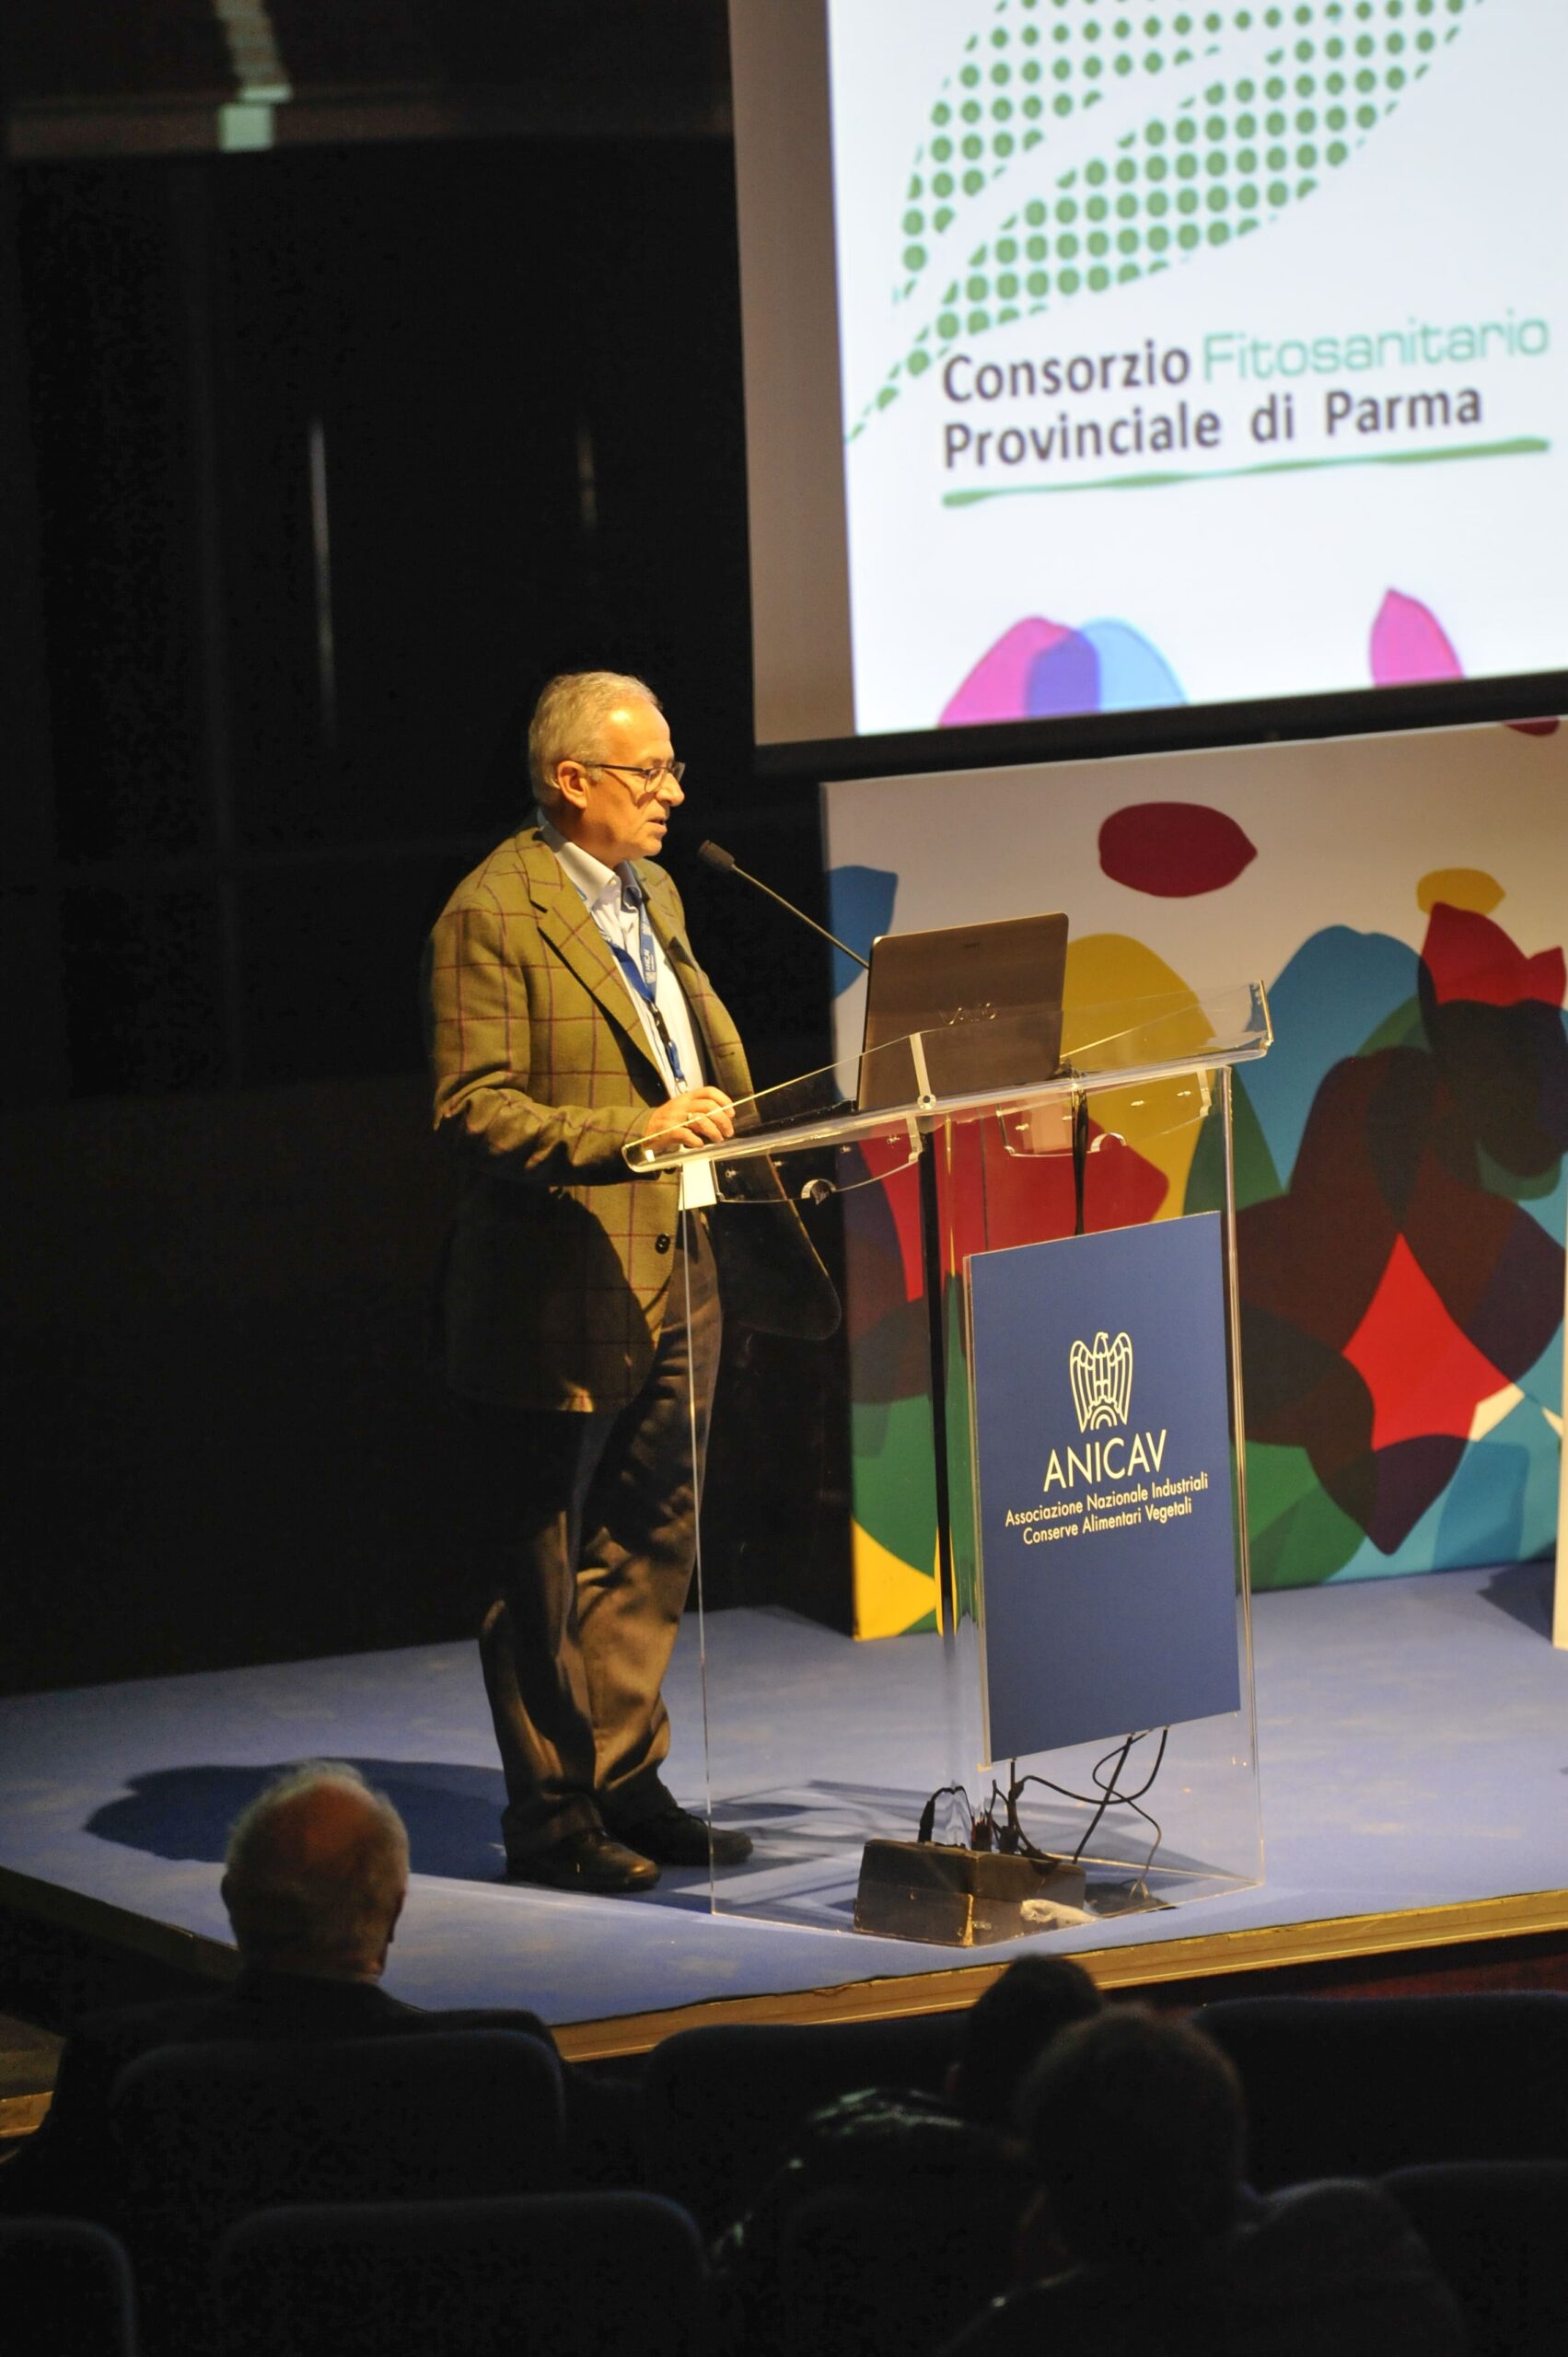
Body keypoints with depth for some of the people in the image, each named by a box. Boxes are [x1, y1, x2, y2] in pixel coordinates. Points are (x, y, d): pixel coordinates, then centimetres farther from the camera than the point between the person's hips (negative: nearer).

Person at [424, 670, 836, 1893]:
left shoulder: (654, 896, 14)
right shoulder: (491, 916, -14)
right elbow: (473, 1108, -19)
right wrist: (629, 1133, -28)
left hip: (680, 1272, 8)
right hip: (565, 1289, -8)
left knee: (650, 1543, 14)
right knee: (545, 1567, 2)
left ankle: (626, 1782, 24)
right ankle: (552, 1815, 9)